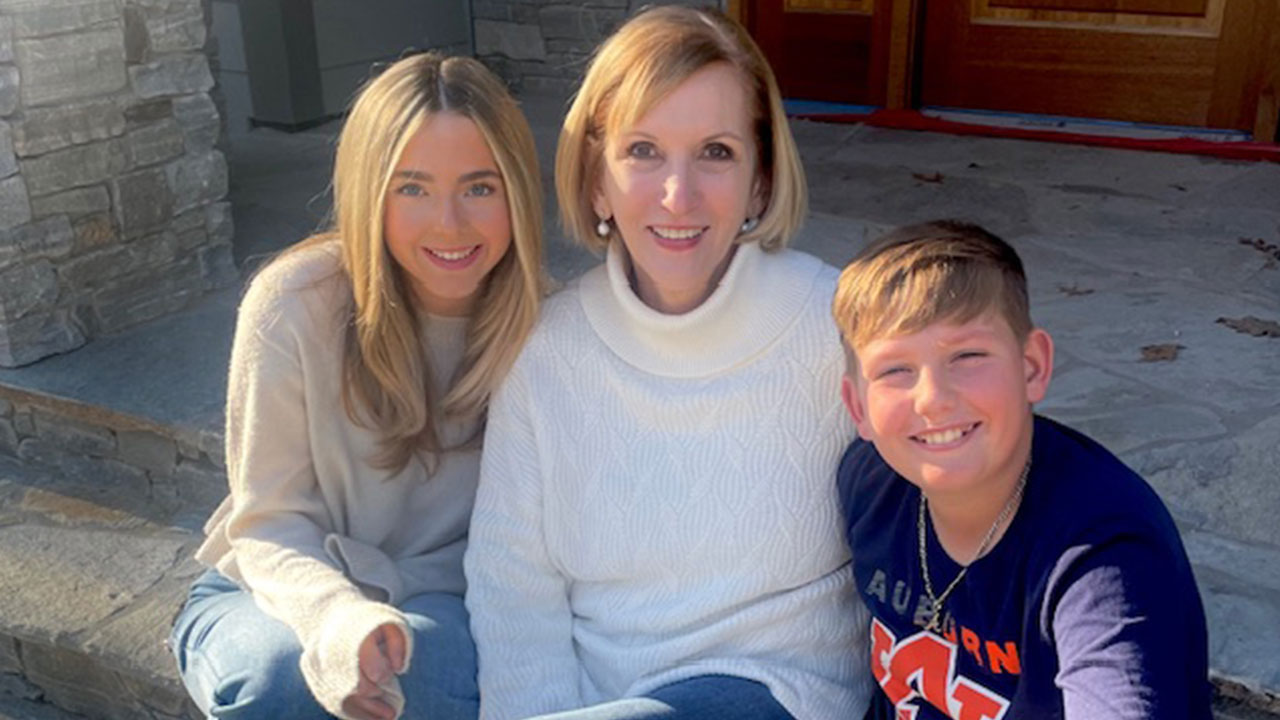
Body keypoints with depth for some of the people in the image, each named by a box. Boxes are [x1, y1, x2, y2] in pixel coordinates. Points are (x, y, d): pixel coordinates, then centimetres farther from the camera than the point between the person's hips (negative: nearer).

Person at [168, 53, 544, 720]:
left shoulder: (539, 321, -11)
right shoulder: (293, 304, -17)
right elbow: (270, 526, -13)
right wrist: (339, 615, -34)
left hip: (433, 603, 1)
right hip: (272, 595, 0)